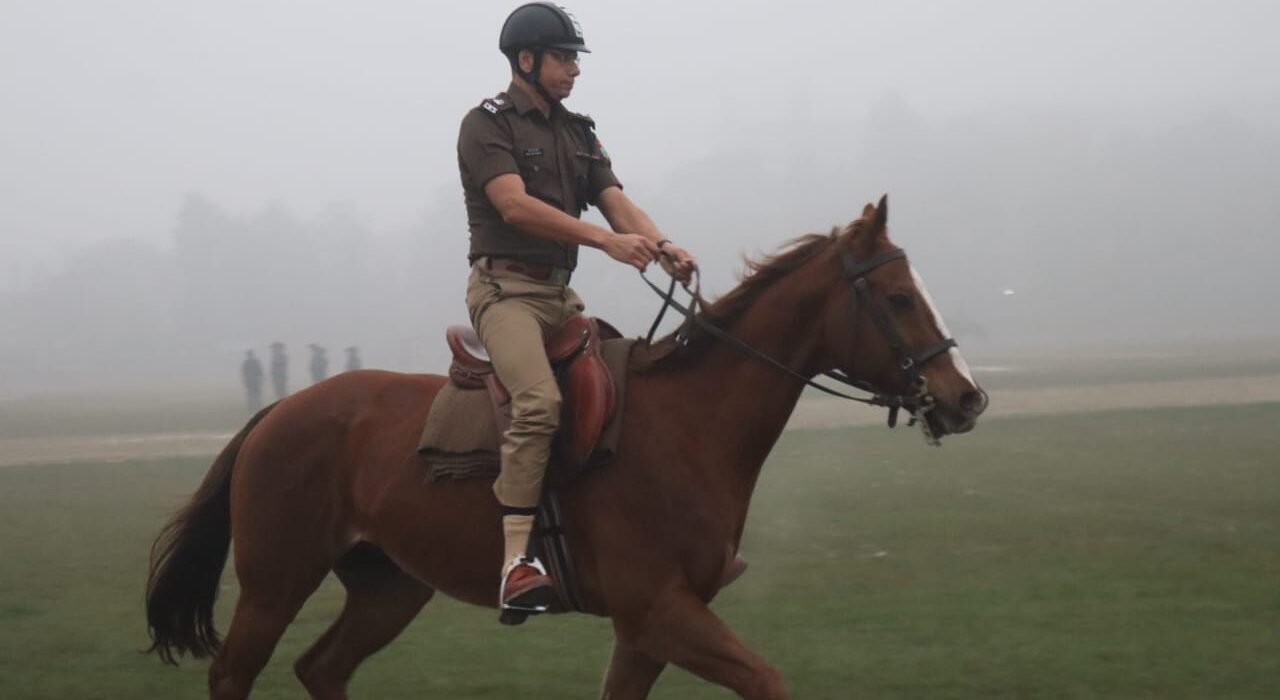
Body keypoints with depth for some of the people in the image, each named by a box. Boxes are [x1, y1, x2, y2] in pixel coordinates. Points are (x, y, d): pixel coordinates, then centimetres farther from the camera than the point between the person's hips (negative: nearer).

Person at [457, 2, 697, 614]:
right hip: (505, 286, -8)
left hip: (561, 293, 9)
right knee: (539, 399, -29)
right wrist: (607, 240, -26)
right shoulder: (488, 125, -3)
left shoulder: (578, 133, 20)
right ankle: (516, 563, -35)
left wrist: (665, 249, -14)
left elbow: (617, 203, 8)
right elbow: (515, 205, -18)